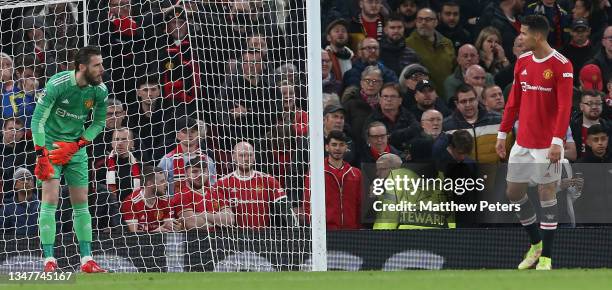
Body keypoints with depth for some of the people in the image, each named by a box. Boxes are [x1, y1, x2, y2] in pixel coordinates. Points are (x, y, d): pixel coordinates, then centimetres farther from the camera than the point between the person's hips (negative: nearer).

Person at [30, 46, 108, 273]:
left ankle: (87, 260, 9)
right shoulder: (57, 84, -23)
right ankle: (49, 261, -14)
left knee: (81, 203, 5)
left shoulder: (100, 91, -9)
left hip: (76, 147, 5)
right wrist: (41, 155, -24)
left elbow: (99, 123, 4)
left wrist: (76, 145, -9)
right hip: (50, 143, -5)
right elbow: (38, 119, -19)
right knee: (50, 198, -14)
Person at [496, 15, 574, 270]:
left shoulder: (561, 66, -12)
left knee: (547, 194, -2)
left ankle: (546, 257, 4)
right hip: (522, 142, 7)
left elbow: (564, 107, -16)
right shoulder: (522, 62, 8)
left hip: (547, 144, -7)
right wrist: (503, 133, 13)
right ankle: (536, 243, 28)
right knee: (513, 192, 9)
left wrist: (557, 141, -23)